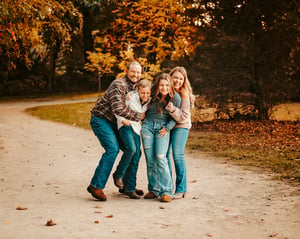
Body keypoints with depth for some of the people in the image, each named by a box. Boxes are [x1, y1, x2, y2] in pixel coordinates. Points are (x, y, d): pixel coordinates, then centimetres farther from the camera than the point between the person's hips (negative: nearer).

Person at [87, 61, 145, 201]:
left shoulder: (134, 87, 9)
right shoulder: (119, 85, -21)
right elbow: (118, 109, -31)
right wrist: (138, 116, -21)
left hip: (113, 122, 9)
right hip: (100, 119, -9)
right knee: (112, 149, -23)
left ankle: (119, 176, 24)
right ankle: (96, 186, -19)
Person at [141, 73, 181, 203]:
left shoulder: (175, 97, -10)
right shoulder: (152, 93, -8)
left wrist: (167, 128, -8)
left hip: (163, 127, -2)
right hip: (148, 125, 2)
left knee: (160, 158, -15)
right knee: (150, 159, -1)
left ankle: (166, 191, -12)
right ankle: (154, 189, 8)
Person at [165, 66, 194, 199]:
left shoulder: (184, 93, -16)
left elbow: (183, 116, -19)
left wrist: (171, 108, -32)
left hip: (180, 126, -5)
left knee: (177, 154, -17)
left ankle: (181, 189, -7)